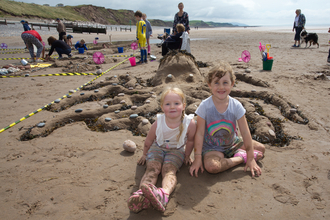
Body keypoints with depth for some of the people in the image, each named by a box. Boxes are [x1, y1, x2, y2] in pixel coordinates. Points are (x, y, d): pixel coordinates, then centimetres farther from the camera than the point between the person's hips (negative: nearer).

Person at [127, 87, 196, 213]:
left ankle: (163, 194, -58)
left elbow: (190, 141, -1)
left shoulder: (190, 123, -22)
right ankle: (142, 194, -51)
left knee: (169, 170, -29)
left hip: (176, 151, -1)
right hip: (157, 148, 1)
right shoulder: (158, 123, -20)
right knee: (152, 168, -25)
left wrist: (187, 156, 12)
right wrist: (145, 154, 14)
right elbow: (149, 141, 0)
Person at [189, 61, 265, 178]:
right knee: (211, 166, -32)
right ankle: (241, 157, -10)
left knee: (261, 148, -3)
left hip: (232, 143, 3)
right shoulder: (205, 106, -19)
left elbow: (245, 132, -9)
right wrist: (198, 158, -16)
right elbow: (200, 133, -16)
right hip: (212, 147, -2)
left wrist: (250, 158, -7)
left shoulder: (236, 106, -13)